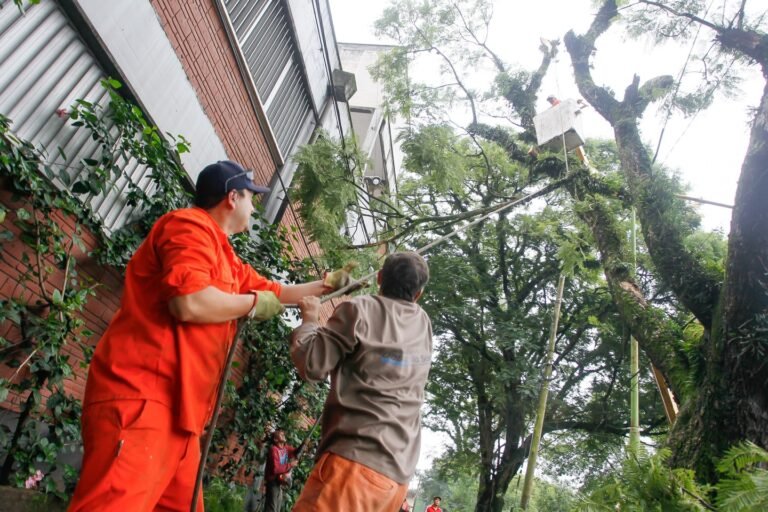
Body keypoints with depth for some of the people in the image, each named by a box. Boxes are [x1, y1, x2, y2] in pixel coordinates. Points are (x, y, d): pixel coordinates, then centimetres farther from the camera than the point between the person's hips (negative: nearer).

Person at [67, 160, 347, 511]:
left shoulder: (225, 257, 21)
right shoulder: (190, 225, -8)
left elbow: (277, 292, 32)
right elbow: (190, 303, -24)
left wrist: (324, 285, 38)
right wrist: (254, 302, -8)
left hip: (177, 410, 10)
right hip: (141, 399, -10)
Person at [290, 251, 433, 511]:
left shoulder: (360, 309, -8)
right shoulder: (423, 324, 11)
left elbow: (313, 366, -9)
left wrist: (309, 319, 7)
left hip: (358, 459, -7)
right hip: (399, 471, 8)